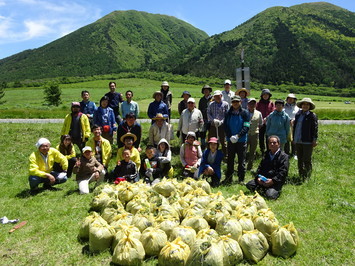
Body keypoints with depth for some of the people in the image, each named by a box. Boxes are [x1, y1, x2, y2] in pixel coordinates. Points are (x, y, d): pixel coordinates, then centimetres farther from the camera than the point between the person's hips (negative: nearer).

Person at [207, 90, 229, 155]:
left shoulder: (225, 104, 3)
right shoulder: (211, 104, 8)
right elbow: (208, 113, 5)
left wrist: (221, 121, -13)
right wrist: (213, 120, -11)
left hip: (222, 125, -1)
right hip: (212, 125, 2)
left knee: (223, 141, 5)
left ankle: (225, 154, 17)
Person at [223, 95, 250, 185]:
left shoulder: (244, 113, -1)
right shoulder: (229, 113, 5)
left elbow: (246, 127, -7)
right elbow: (225, 126, 2)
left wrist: (238, 135, -18)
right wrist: (230, 136, -11)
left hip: (241, 140, -2)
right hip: (230, 140, 2)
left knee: (241, 160, 4)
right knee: (230, 160, 9)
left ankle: (241, 179, 14)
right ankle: (228, 178, 19)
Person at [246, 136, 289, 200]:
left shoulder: (284, 156, -1)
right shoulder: (266, 155, 18)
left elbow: (283, 172, -11)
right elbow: (260, 167, 15)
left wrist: (273, 180, -21)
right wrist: (258, 177, -5)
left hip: (276, 182, -5)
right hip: (263, 179, 5)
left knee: (270, 195, -28)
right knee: (249, 184, -15)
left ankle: (276, 190, 3)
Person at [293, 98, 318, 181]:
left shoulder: (312, 115, -5)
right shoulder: (298, 114, 12)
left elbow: (315, 128, -7)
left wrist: (314, 140, -10)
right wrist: (294, 138, 14)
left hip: (307, 142, -6)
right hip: (298, 141, 6)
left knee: (307, 160, 0)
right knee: (299, 160, 14)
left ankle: (307, 177, 11)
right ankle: (301, 176, 25)